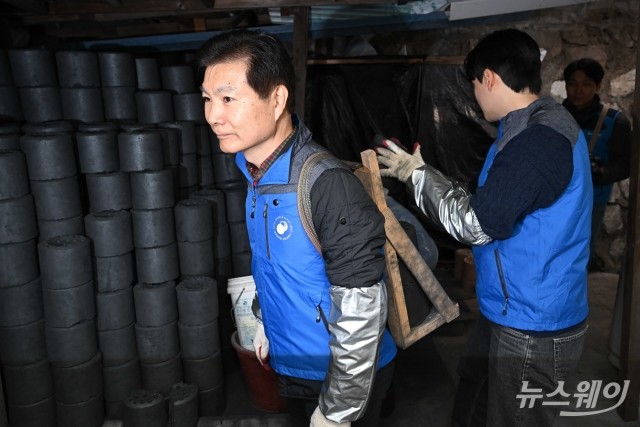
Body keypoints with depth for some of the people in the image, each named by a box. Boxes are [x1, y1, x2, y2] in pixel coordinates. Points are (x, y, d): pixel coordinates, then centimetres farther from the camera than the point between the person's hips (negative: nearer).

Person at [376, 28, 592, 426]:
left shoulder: (541, 139, -26)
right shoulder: (535, 127, 8)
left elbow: (478, 223, -25)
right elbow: (492, 207, 13)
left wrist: (417, 174, -12)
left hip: (533, 328, -9)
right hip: (509, 312, 9)